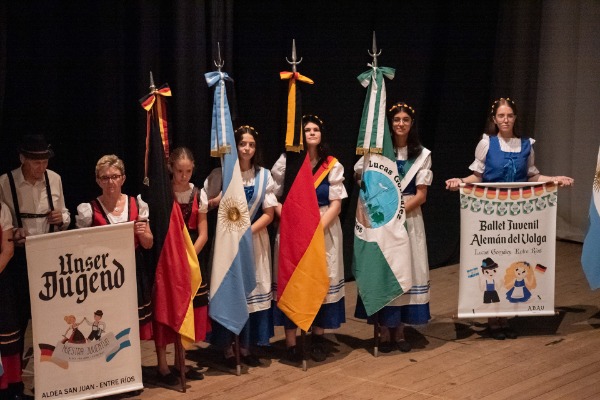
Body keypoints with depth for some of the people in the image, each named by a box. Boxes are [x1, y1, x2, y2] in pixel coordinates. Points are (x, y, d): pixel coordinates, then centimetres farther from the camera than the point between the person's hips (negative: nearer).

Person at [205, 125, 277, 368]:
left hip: (255, 240, 2)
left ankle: (247, 346, 12)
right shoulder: (220, 174, -2)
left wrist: (248, 231, -11)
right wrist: (219, 200, -17)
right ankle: (227, 348, 5)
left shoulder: (263, 176, 3)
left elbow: (269, 213, 1)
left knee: (253, 290, 3)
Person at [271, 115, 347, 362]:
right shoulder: (286, 161, 1)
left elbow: (336, 204, -1)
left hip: (325, 229, 1)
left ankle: (318, 338, 15)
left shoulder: (332, 165, 3)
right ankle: (291, 343, 1)